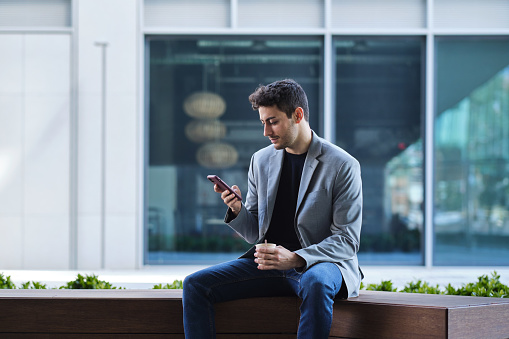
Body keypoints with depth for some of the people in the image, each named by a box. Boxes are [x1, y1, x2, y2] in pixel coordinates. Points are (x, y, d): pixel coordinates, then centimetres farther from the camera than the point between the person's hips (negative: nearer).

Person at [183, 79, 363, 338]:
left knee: (316, 283, -40)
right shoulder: (261, 160, 10)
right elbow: (254, 234, 15)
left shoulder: (343, 166, -6)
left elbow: (346, 241, -10)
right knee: (195, 285, -12)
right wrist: (237, 210, -9)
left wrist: (295, 258, -24)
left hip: (319, 263, -5)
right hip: (268, 263, 5)